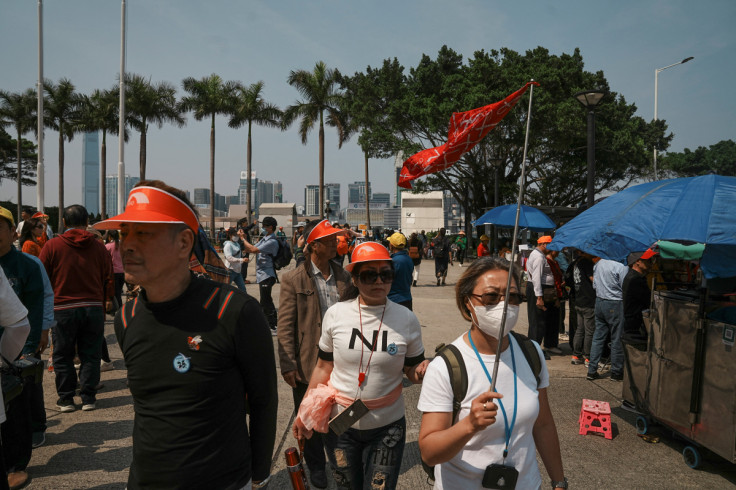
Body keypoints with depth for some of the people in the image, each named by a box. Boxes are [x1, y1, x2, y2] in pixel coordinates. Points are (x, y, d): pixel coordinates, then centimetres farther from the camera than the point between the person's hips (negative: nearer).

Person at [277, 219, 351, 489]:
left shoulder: (343, 276, 3)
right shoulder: (293, 279, -10)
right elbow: (285, 325, -10)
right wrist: (288, 365, -12)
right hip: (308, 363, -3)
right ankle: (316, 465, 37)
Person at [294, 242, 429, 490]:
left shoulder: (406, 319, -9)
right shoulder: (335, 314, -8)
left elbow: (411, 371, 2)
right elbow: (323, 368, 2)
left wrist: (421, 372, -20)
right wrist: (304, 413, 3)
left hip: (387, 427, -1)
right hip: (339, 423, 1)